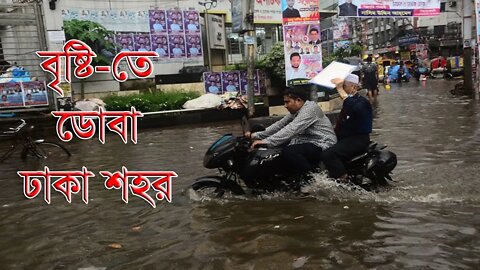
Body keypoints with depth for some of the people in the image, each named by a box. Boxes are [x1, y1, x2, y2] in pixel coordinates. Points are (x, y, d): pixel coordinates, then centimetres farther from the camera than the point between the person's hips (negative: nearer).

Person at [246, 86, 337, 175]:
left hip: (322, 145, -10)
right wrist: (256, 135, -1)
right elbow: (279, 125, 8)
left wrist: (267, 141, -34)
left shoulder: (310, 108, -20)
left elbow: (291, 130, -30)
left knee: (288, 152, -28)